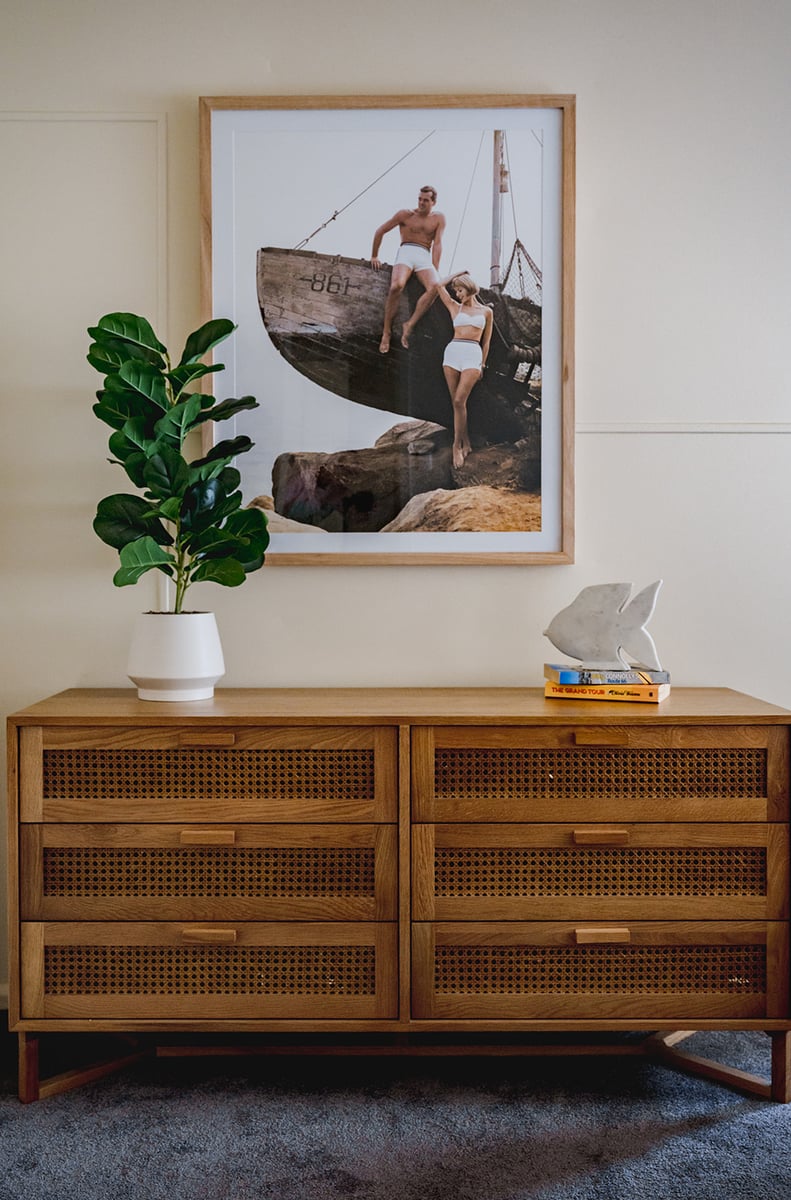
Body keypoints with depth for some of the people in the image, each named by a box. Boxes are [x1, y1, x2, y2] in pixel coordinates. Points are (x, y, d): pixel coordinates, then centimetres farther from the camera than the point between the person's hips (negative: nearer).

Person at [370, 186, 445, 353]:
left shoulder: (438, 218, 15)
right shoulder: (406, 214, 11)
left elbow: (437, 244, 6)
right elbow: (380, 231, 14)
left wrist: (435, 270, -6)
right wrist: (374, 256, 11)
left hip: (424, 257, 2)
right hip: (406, 252, -1)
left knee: (435, 287, -32)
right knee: (397, 286, -34)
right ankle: (386, 331, -27)